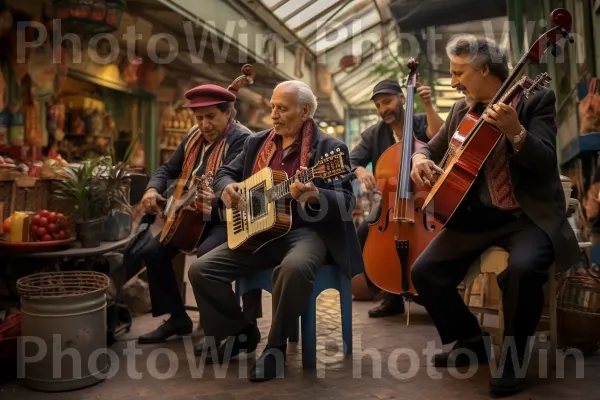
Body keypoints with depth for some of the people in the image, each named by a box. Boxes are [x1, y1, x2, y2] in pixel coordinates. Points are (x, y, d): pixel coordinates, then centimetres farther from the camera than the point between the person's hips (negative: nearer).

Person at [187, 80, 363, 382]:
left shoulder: (330, 148, -5)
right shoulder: (256, 142, 12)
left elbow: (346, 202, -13)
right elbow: (225, 173, 21)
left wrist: (315, 196, -34)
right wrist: (227, 187, -3)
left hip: (306, 231, -5)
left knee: (295, 268, -39)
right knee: (200, 269, -9)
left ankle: (276, 345, -12)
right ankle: (242, 332, 14)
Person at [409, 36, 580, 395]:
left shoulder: (536, 98, -4)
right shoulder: (461, 110, 11)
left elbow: (546, 163, -14)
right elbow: (432, 148, 21)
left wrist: (515, 131, -32)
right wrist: (421, 159, -3)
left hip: (530, 215, -5)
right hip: (477, 215, 5)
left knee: (522, 268, -35)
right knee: (424, 272, -11)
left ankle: (514, 356, -6)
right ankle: (474, 341, 13)